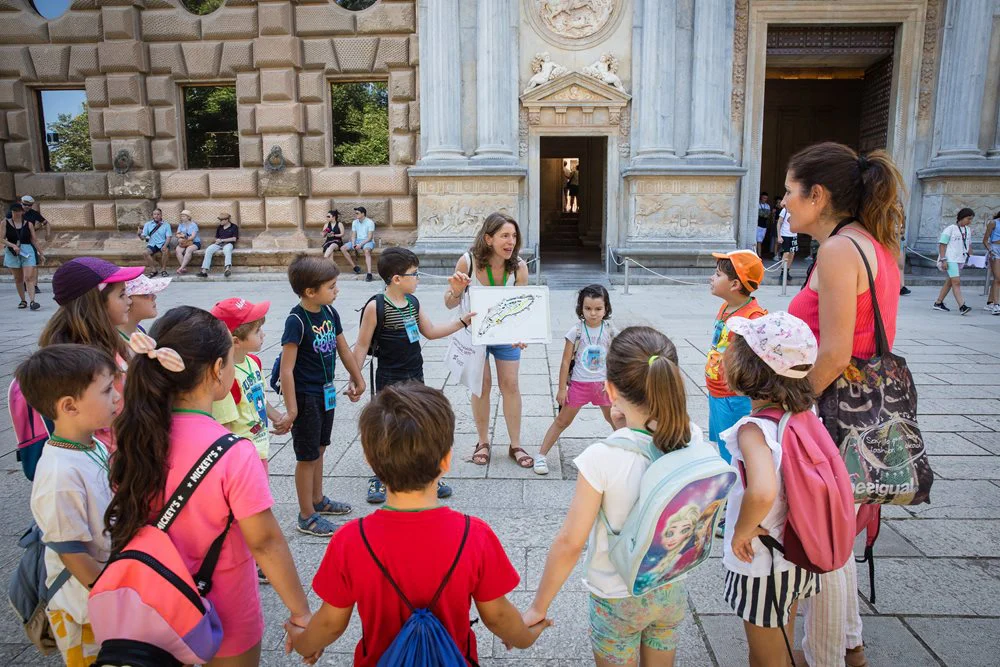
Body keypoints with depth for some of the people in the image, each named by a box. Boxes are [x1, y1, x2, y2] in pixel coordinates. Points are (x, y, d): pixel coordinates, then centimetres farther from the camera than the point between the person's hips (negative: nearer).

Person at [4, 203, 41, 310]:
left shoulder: (28, 224, 4)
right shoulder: (5, 223, 4)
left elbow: (34, 240, 7)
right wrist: (13, 245, -16)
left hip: (27, 252, -2)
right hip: (12, 253, 2)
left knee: (29, 277, -13)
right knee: (18, 279, 10)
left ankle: (32, 301, -19)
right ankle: (23, 300, 21)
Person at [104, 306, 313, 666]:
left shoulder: (135, 437, -11)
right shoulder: (234, 454, -28)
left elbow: (130, 520, 1)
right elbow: (265, 543, -23)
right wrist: (301, 613, -12)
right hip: (225, 623, -5)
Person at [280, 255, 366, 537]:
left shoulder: (330, 312, 0)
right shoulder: (296, 320, -22)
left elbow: (343, 349, 14)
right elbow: (287, 368, -23)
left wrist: (358, 379, 22)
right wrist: (291, 408, -24)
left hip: (326, 392, 8)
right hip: (306, 397, -7)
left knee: (319, 449, 22)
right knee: (307, 456, 5)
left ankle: (317, 500, 40)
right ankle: (307, 517, 19)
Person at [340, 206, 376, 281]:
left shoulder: (370, 222, -9)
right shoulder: (355, 222, 10)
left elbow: (370, 237, -14)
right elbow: (353, 235, 10)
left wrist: (360, 245, -25)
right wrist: (353, 244, -11)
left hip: (368, 241, -6)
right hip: (357, 241, 7)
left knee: (367, 250, -40)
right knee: (343, 248, -13)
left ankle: (369, 273, -51)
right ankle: (355, 267, -9)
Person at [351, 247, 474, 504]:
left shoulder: (413, 302, 4)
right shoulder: (376, 306, -16)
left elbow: (431, 332, 14)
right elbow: (362, 345, -11)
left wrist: (462, 322, 10)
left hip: (415, 376, 6)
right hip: (389, 379, -6)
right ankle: (378, 478, 24)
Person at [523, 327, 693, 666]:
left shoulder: (602, 459, -30)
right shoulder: (693, 440, -17)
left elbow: (570, 543, -23)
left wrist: (538, 607, -8)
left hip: (617, 599, -4)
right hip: (672, 591, 4)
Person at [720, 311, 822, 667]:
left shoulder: (753, 429, -29)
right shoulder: (804, 415, -6)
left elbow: (762, 492, -47)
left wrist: (742, 531, -28)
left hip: (762, 566, -7)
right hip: (797, 553, 7)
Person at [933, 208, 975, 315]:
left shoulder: (967, 230, 14)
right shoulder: (950, 229, -7)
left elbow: (968, 244, 24)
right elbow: (942, 244, -10)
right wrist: (943, 260, -15)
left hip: (960, 260, 8)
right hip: (951, 259, -8)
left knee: (950, 281, 12)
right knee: (956, 282, -16)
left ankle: (938, 303, 20)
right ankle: (962, 306, -23)